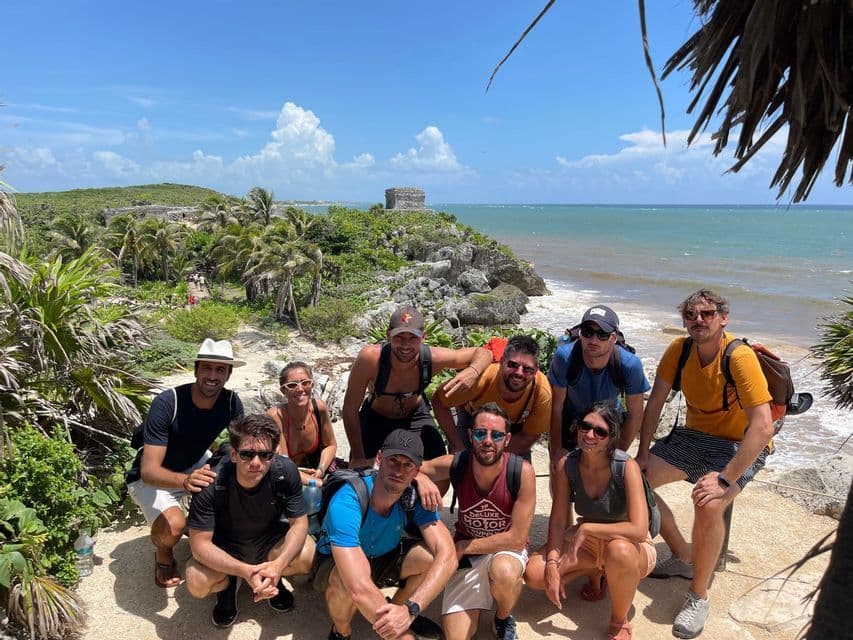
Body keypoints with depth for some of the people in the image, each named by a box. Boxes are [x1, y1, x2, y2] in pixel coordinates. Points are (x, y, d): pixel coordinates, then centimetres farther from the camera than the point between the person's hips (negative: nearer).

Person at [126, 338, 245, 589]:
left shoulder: (231, 402, -18)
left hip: (194, 464, 5)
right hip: (151, 479, -5)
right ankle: (163, 555, 6)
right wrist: (185, 481, -57)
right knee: (173, 525, -30)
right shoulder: (167, 403, -32)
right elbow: (149, 470, -36)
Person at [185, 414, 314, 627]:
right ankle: (227, 585, 8)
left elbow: (299, 523, -18)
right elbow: (200, 544, -26)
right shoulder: (211, 484, -31)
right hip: (224, 548, -1)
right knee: (198, 583, -29)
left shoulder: (285, 471, -27)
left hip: (268, 539, 1)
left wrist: (279, 564, -37)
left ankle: (272, 578, 10)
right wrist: (245, 571, -41)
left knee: (308, 557, -25)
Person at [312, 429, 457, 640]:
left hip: (384, 557, 4)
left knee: (433, 557, -22)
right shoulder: (346, 504, -37)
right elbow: (360, 589, -44)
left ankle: (398, 608, 7)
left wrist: (410, 609, -45)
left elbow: (447, 556, -32)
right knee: (346, 580, -38)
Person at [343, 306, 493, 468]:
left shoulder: (432, 358, -33)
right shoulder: (371, 357, -38)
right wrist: (358, 457, -22)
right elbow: (350, 408, -26)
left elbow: (483, 353, -20)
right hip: (375, 418, -1)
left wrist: (472, 371, -45)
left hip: (416, 416, 1)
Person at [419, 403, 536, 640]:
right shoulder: (456, 465, -19)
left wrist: (463, 547, -16)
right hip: (465, 553, 2)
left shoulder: (522, 471, -25)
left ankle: (504, 619, -2)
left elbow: (517, 538, -21)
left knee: (504, 572, -36)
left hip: (507, 549, -1)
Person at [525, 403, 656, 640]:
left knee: (619, 552, -41)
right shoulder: (567, 464, -14)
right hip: (587, 541, 4)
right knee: (533, 574, -15)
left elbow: (639, 530, -34)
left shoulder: (627, 467, -26)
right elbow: (558, 521, -9)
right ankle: (596, 571, 13)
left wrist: (586, 528, -28)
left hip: (629, 544, -4)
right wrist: (552, 563, -21)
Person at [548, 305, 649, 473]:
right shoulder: (564, 356, -33)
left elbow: (635, 415, -16)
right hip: (570, 418, 0)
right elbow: (556, 407, -21)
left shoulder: (630, 365, -30)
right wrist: (556, 451, -16)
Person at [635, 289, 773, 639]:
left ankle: (699, 596, -7)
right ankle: (684, 557, 16)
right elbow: (655, 403, -2)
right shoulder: (679, 349, -10)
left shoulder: (740, 357, -26)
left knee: (708, 505, -33)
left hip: (740, 444, -6)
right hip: (695, 434, 6)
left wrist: (725, 479, -34)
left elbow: (763, 427, -31)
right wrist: (643, 454, -9)